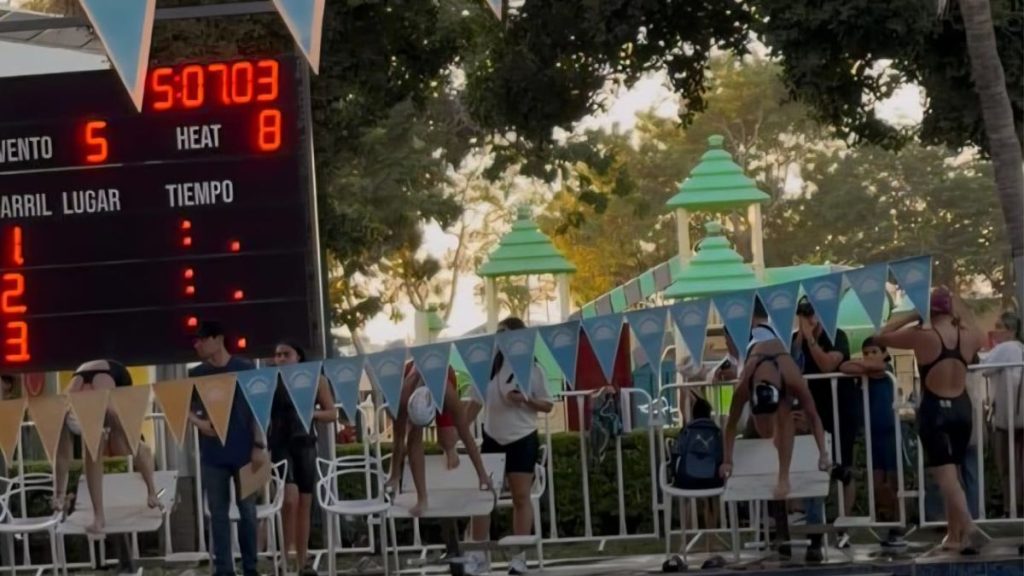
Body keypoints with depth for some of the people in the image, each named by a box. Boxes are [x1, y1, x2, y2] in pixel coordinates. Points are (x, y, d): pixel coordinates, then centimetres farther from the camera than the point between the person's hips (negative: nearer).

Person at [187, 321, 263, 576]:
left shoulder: (244, 369, -2)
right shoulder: (196, 374, 7)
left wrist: (259, 445, -7)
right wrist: (199, 422, -11)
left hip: (243, 452, -3)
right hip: (212, 454, 3)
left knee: (247, 509, 3)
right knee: (218, 512, 4)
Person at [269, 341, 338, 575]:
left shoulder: (316, 380, 4)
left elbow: (332, 413, 5)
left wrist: (312, 413, -14)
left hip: (305, 444, 3)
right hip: (280, 444, -3)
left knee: (305, 503, 5)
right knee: (290, 498, -18)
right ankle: (284, 556, -6)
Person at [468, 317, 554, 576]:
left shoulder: (532, 369, -4)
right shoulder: (488, 366, 2)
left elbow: (548, 405, -1)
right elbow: (476, 403, 7)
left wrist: (526, 400, -18)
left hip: (522, 439, -3)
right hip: (492, 438, 3)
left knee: (521, 497, 0)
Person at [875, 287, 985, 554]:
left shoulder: (923, 336, -13)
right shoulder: (968, 336, -1)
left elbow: (882, 336, -2)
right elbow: (979, 339, 26)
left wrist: (910, 316, 2)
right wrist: (961, 312, 21)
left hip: (934, 411, -5)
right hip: (962, 408, 5)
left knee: (946, 475, -10)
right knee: (953, 473, 17)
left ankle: (969, 527, -29)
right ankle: (954, 534, 23)